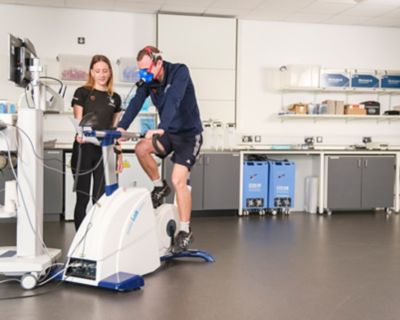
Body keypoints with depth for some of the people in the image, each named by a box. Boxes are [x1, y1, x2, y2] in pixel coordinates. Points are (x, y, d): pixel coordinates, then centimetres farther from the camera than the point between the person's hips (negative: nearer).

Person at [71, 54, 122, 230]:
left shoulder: (115, 98, 12)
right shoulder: (82, 92, 1)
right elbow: (78, 122, -5)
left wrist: (119, 154, 11)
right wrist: (79, 134, -27)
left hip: (105, 151, 3)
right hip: (84, 149, -3)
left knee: (101, 198, 5)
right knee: (83, 198, 1)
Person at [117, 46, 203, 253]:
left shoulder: (179, 72, -20)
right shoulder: (148, 81, -2)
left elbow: (173, 100, -35)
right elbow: (136, 103, -14)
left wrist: (161, 128, -48)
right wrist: (121, 127, -29)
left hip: (189, 134, -6)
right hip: (168, 133, 6)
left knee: (178, 180, -17)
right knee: (141, 149, -20)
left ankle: (185, 232, -5)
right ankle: (159, 187, 6)